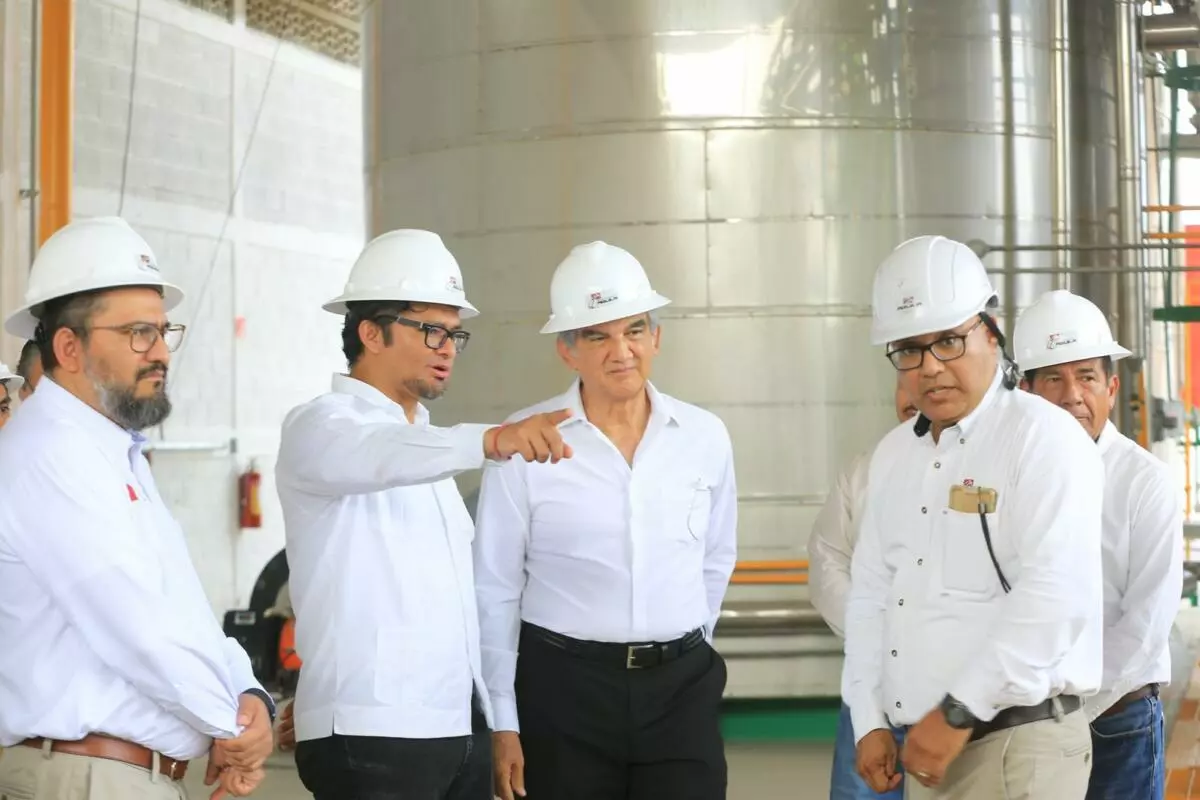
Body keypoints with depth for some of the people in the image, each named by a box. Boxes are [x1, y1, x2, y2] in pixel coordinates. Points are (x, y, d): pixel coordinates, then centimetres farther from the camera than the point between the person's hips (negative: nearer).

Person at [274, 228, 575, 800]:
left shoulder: (423, 444, 20)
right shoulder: (322, 426, -6)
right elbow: (385, 457, -30)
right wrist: (493, 441, -47)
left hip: (460, 724, 8)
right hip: (371, 733, -8)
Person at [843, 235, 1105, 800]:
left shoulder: (1043, 438, -10)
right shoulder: (893, 454, 15)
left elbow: (1056, 595, -20)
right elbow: (871, 590, 16)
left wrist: (958, 713, -20)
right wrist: (870, 721, 7)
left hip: (1017, 750, -7)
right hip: (928, 749, 7)